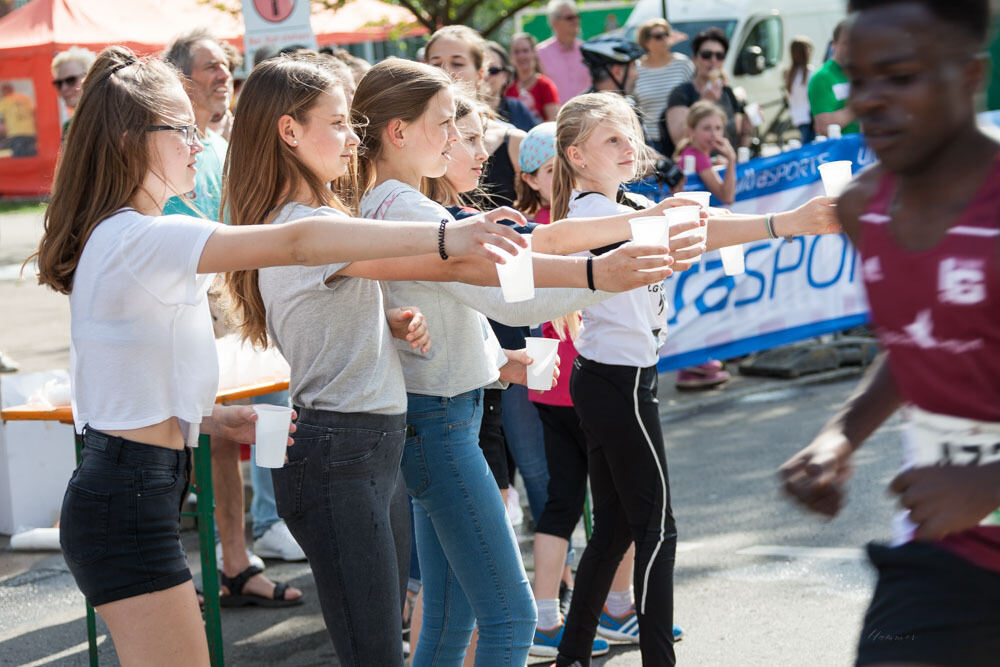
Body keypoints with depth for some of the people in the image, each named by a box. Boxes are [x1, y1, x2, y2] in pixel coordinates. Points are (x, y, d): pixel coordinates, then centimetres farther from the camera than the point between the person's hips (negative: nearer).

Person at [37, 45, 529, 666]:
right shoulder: (141, 238, -17)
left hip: (121, 492, 10)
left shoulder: (115, 238, 15)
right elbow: (296, 242, -26)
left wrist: (209, 419, 6)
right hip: (129, 503, -10)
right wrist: (440, 236, -30)